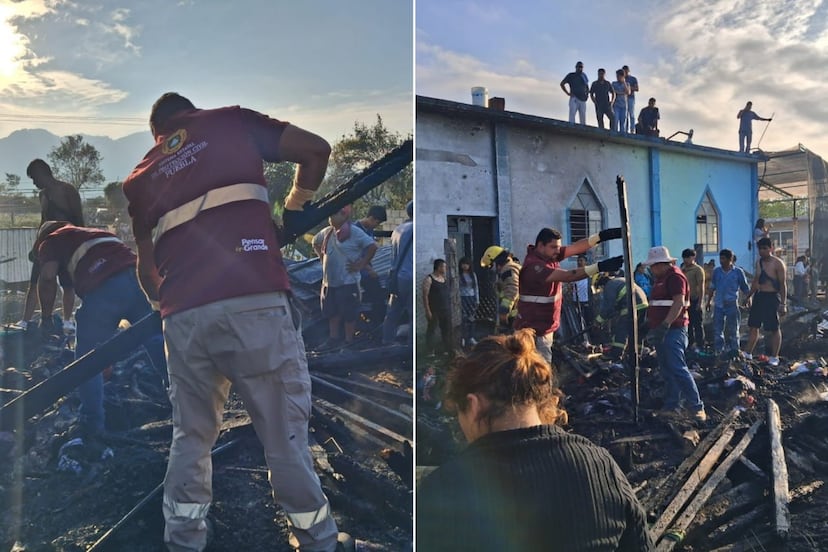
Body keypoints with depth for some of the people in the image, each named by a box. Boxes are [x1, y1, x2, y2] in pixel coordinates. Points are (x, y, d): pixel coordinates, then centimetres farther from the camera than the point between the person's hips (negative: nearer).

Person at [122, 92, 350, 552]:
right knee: (285, 434, 6)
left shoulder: (140, 177, 24)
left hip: (183, 315, 4)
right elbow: (316, 149, 9)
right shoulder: (230, 121, 15)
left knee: (190, 438, 18)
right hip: (254, 302, -3)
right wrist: (297, 208, 23)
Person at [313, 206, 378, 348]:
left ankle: (349, 341, 12)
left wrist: (361, 264, -14)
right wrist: (322, 257, 15)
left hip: (348, 282, -7)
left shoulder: (354, 232, -12)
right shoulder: (327, 232, 8)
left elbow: (372, 246, -17)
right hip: (329, 281, 7)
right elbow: (315, 242, 27)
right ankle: (334, 339, 27)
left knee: (349, 314, 1)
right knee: (332, 313, 15)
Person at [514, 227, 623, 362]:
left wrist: (603, 235, -17)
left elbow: (577, 247, -5)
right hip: (534, 330, -10)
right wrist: (600, 267, -38)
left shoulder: (550, 256, 3)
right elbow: (567, 276, -32)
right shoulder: (534, 266, -24)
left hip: (546, 328, 10)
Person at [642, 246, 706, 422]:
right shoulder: (661, 278, 19)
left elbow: (679, 303, -22)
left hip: (672, 330, -10)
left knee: (678, 369, -13)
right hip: (661, 331, 10)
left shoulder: (675, 277, -12)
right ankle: (671, 407, 16)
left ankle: (697, 407, -7)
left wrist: (665, 325, -28)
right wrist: (652, 325, 21)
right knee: (667, 371, 11)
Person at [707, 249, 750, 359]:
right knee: (717, 330, 5)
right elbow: (712, 287, 14)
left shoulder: (738, 272, -3)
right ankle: (719, 351, 15)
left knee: (732, 330, 4)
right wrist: (709, 301, 14)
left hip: (732, 305, -3)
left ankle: (734, 351, 14)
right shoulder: (716, 271, 6)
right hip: (718, 304, 3)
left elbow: (745, 288, 4)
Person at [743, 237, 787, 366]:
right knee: (753, 326, 10)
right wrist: (749, 296, 20)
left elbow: (783, 284, -12)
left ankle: (774, 357, 11)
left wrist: (783, 304, -15)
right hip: (759, 296, 7)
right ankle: (748, 353, 19)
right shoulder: (758, 262, 10)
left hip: (772, 297, -6)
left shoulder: (777, 263, -11)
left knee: (773, 329, 1)